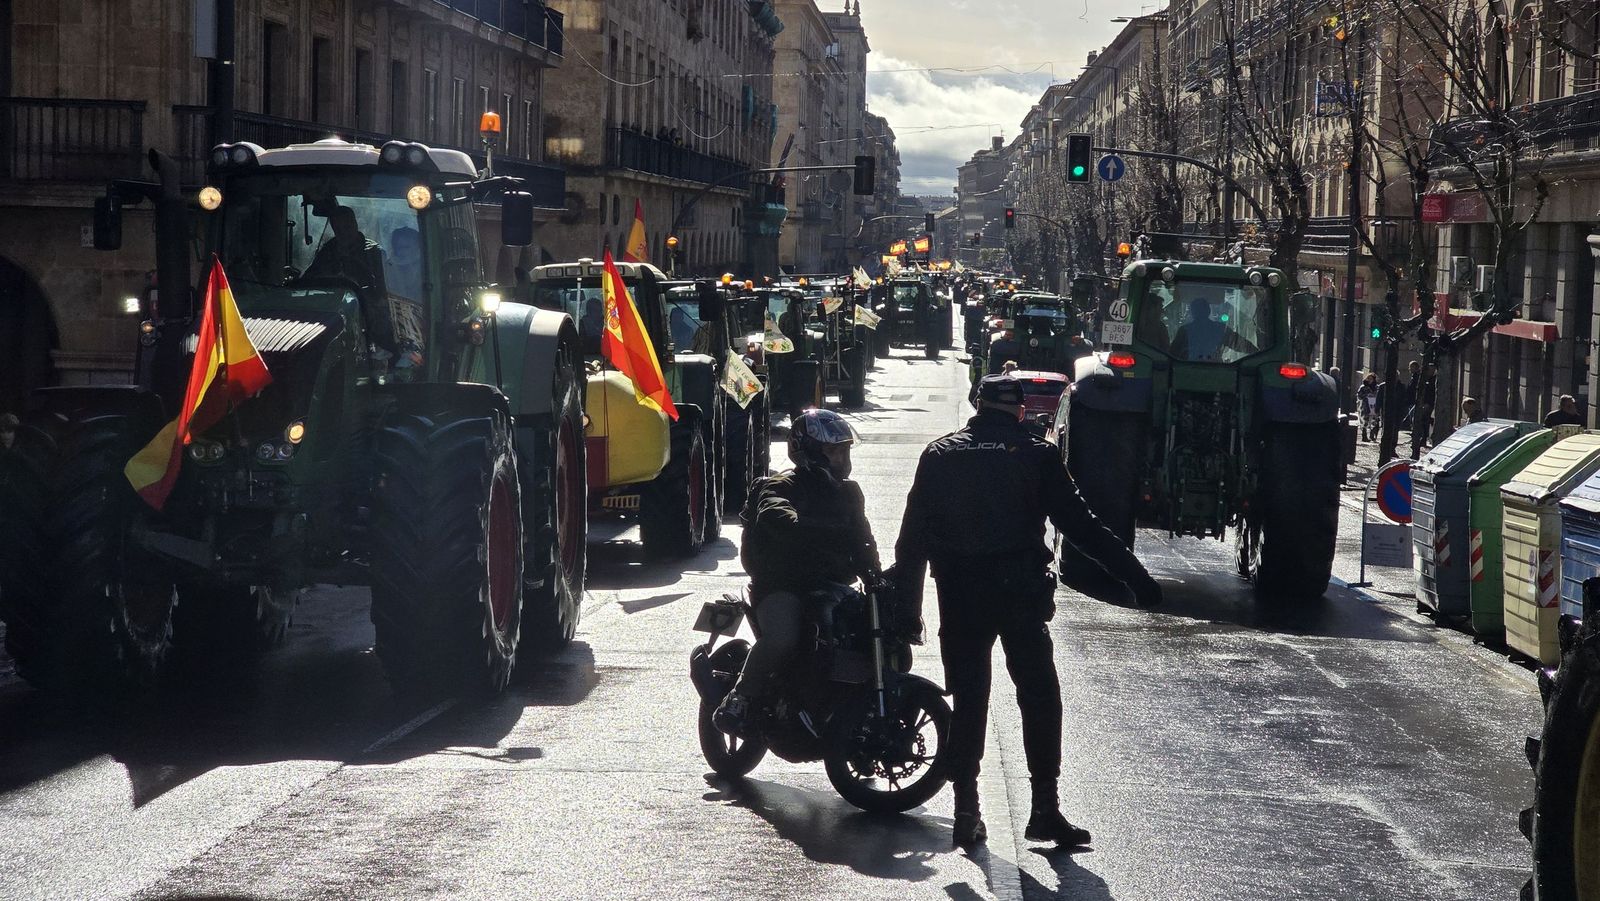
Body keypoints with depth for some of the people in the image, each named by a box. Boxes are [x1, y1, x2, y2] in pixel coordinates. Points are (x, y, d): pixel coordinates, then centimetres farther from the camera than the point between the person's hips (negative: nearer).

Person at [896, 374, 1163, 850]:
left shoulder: (939, 456, 8)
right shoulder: (1036, 455, 0)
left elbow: (913, 537, 8)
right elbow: (1081, 526, -3)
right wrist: (1136, 577, -1)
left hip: (960, 597, 3)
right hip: (1021, 594, -2)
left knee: (968, 702, 8)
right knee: (1040, 699, 5)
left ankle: (966, 811, 5)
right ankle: (1045, 808, 2)